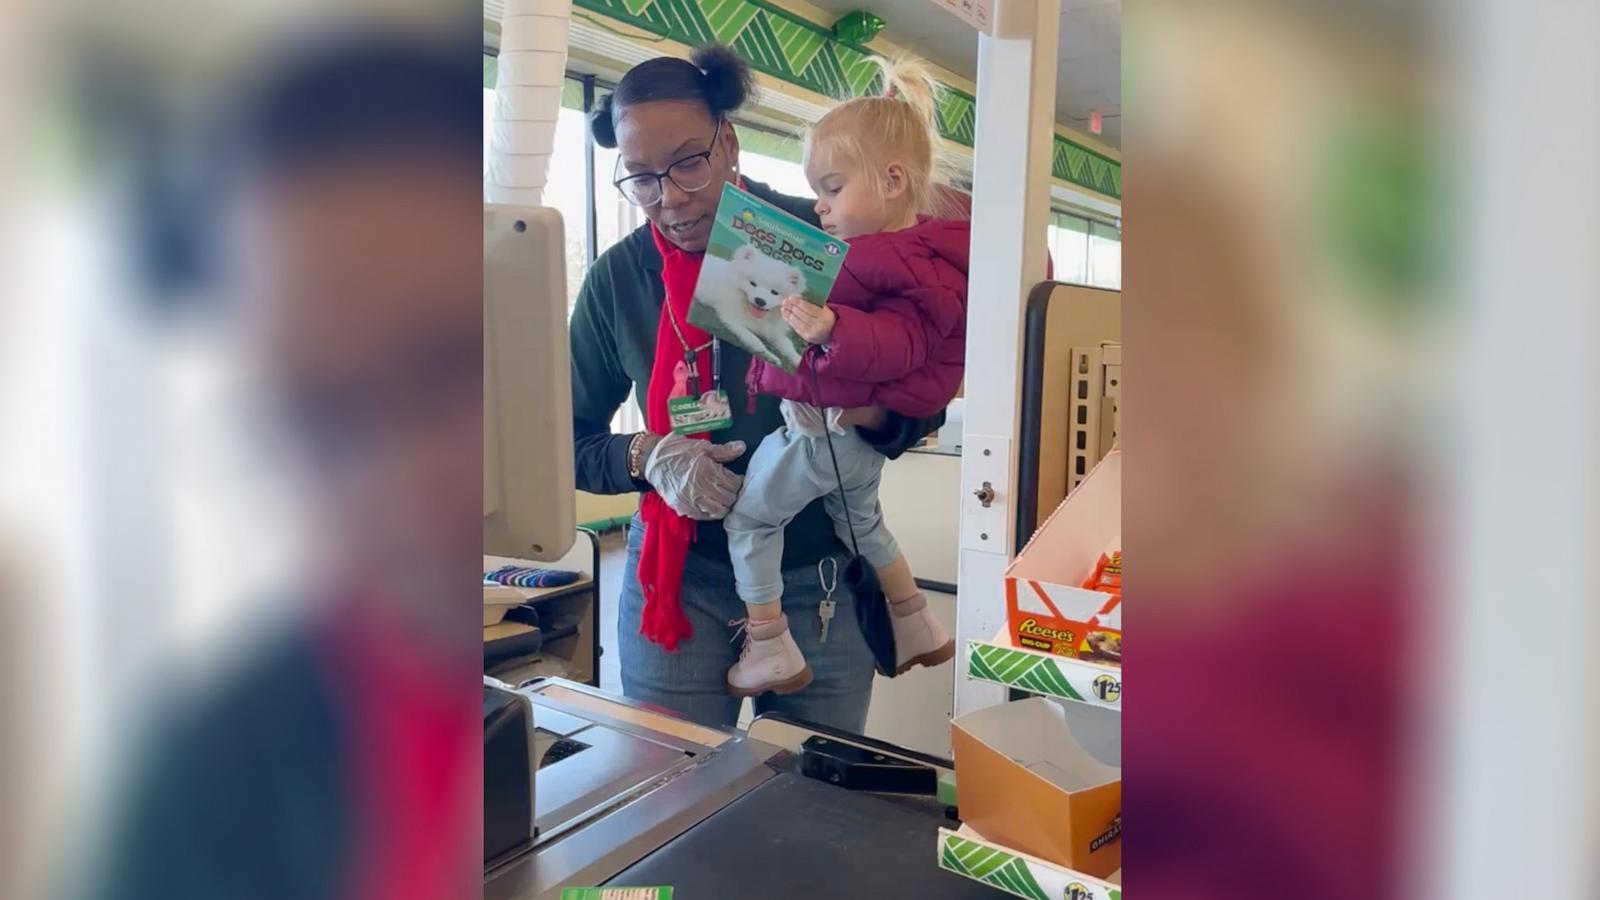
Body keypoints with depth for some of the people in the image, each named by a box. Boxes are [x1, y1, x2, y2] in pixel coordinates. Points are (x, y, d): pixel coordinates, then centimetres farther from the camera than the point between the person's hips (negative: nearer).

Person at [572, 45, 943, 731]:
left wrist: (869, 414, -24)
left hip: (824, 579, 0)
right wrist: (647, 456, -17)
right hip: (681, 579, 1)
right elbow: (565, 443, 2)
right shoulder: (618, 278, -5)